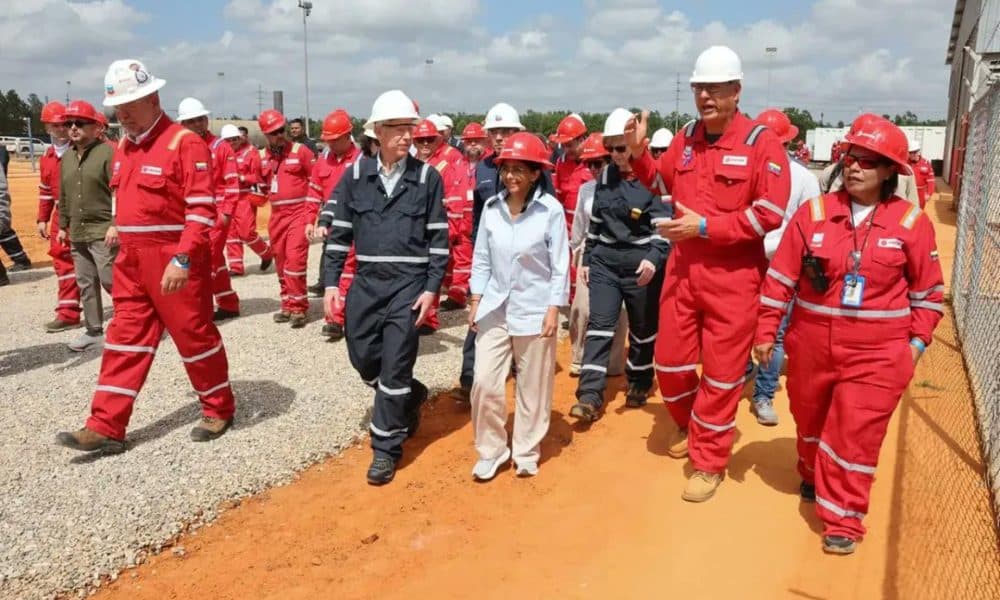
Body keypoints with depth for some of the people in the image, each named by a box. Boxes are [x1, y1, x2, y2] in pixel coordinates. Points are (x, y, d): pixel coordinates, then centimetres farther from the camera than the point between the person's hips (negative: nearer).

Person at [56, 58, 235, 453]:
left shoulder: (185, 143, -13)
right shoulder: (123, 146, 13)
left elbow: (202, 209, -19)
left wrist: (182, 259, -25)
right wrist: (120, 234, 17)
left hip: (175, 261, -8)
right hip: (131, 260, 8)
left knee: (194, 335, 4)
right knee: (125, 339, 8)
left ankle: (219, 409, 22)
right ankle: (106, 428, 12)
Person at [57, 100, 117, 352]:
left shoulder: (108, 152, -10)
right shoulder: (66, 158, 14)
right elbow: (63, 197, 21)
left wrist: (115, 224, -21)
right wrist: (63, 226, 19)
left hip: (103, 231, -8)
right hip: (77, 233, 8)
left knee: (110, 281, -8)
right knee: (85, 284, 12)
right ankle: (93, 331, 22)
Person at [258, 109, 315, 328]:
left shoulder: (300, 151, -6)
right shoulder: (262, 157, 9)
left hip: (299, 212, -6)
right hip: (276, 214, 6)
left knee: (294, 258, -14)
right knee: (281, 261, 11)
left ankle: (297, 307, -7)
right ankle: (288, 305, 22)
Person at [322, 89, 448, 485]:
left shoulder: (427, 177, -3)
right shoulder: (356, 175, 3)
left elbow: (439, 238, -2)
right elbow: (340, 231, 6)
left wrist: (432, 288, -8)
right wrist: (331, 282, 1)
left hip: (409, 283, -3)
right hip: (366, 281, 3)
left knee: (395, 367, -2)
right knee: (363, 357, 11)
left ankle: (386, 448, 13)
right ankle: (411, 397, 39)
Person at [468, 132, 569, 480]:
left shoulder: (551, 210, -11)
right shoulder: (491, 207, -1)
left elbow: (560, 265, -8)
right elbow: (481, 259, 6)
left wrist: (553, 310, -10)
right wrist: (475, 300, 4)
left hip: (534, 309, -3)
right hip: (494, 307, 3)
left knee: (533, 387, 9)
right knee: (484, 382, 1)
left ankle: (526, 453, 27)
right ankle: (491, 451, 21)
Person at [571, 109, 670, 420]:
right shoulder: (606, 176, 7)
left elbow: (665, 225, -14)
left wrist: (654, 258, -27)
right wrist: (587, 258, 14)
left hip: (641, 264, -4)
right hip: (604, 261, 4)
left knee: (643, 329, 11)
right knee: (599, 325, -3)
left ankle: (639, 384, 32)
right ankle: (590, 395, -4)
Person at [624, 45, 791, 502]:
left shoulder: (762, 143, -10)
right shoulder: (686, 138, 7)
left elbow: (769, 214, -16)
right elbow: (662, 184, 21)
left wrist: (705, 226, -20)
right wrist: (638, 153, 3)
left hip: (733, 275, -5)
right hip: (682, 267, 5)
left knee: (721, 371, 4)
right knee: (670, 360, 13)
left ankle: (709, 463, 20)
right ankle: (689, 424, 42)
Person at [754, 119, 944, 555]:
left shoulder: (912, 222, -4)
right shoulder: (814, 212, -3)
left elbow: (928, 291, 5)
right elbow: (781, 277, -1)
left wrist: (916, 342, 0)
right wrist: (766, 331, -1)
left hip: (877, 352, -2)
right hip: (811, 343, 2)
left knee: (855, 434, -4)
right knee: (809, 421, 20)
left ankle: (843, 521, 12)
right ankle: (813, 477, 48)